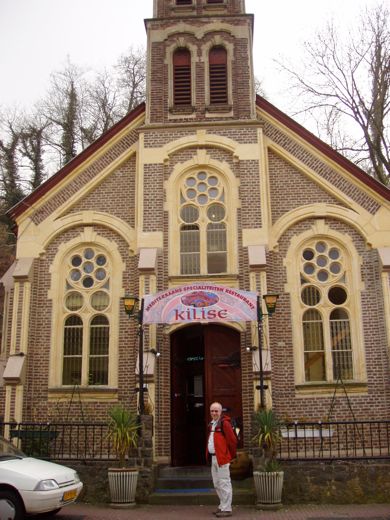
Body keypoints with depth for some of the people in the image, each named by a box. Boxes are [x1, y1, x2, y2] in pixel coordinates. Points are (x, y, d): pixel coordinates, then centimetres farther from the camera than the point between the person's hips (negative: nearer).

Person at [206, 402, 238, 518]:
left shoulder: (224, 423, -12)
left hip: (222, 458, -9)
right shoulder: (212, 424, 14)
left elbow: (232, 440, -14)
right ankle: (222, 506, 26)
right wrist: (209, 455, 18)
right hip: (213, 458, 9)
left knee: (224, 484, -4)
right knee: (217, 484, 16)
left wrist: (231, 455, -5)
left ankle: (227, 509, 2)